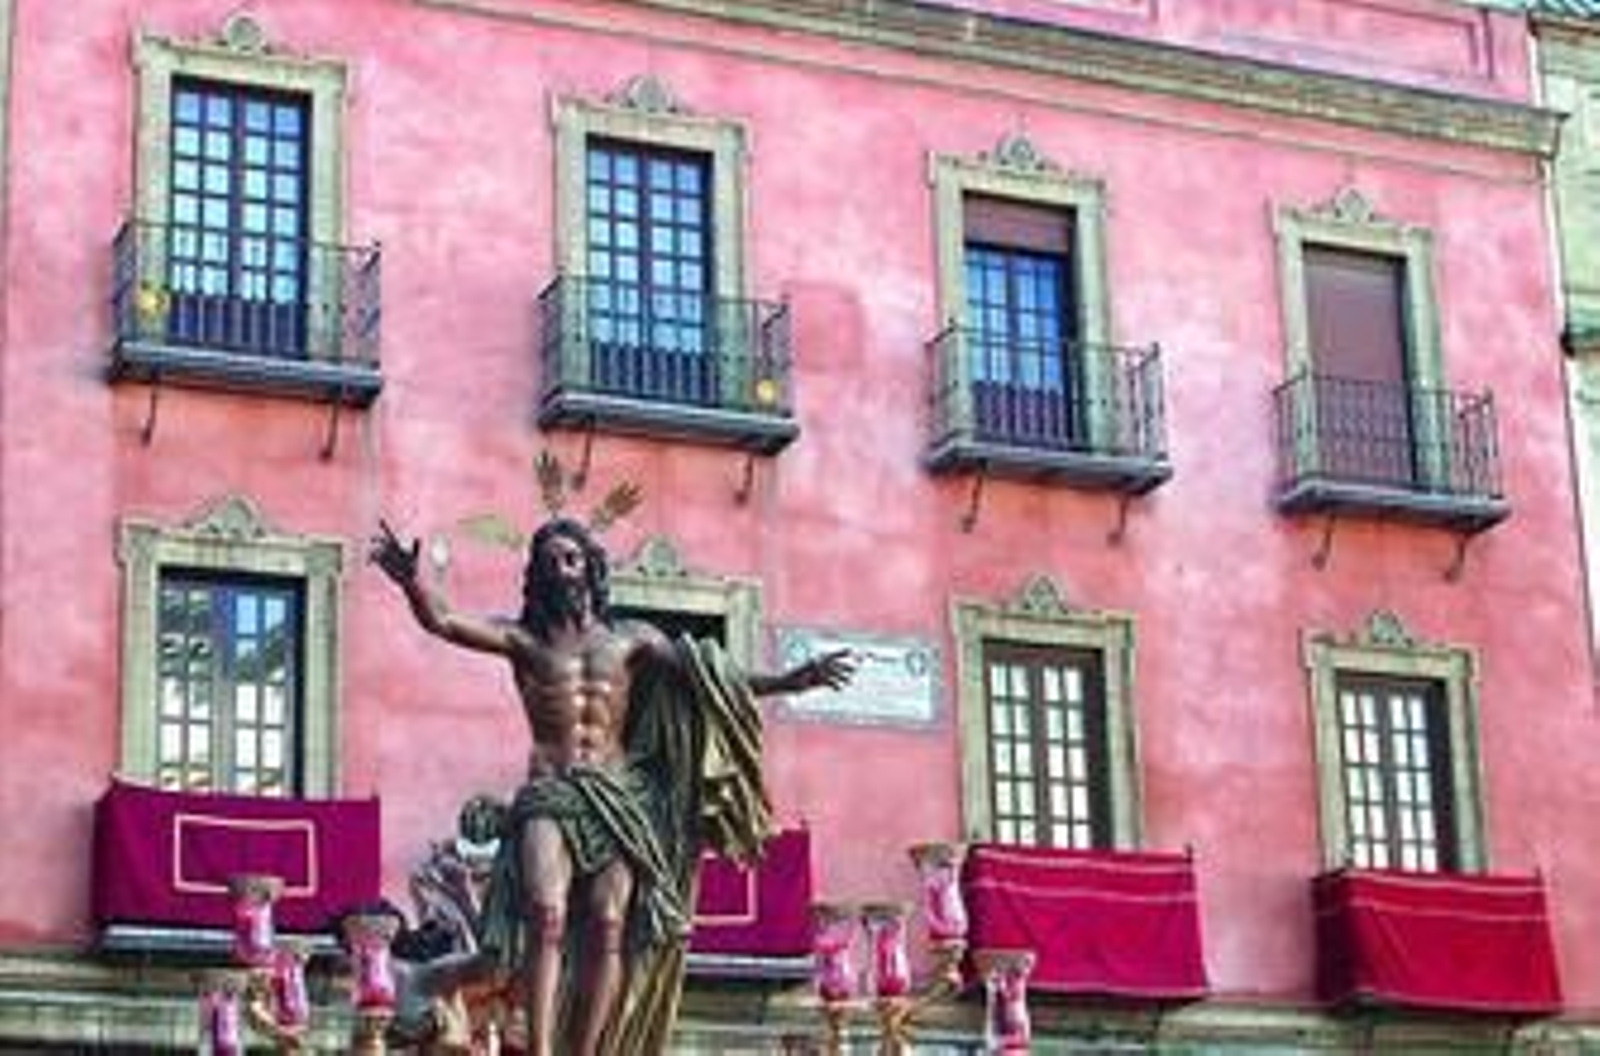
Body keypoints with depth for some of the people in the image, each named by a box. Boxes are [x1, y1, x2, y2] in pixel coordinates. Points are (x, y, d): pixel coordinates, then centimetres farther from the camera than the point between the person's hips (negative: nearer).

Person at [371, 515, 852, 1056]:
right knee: (546, 911, -23)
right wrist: (411, 581, -21)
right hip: (549, 793, -2)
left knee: (609, 924, -14)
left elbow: (705, 678, 10)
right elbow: (443, 622, -1)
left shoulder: (630, 640, 16)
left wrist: (788, 682, 0)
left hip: (616, 794, 2)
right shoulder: (523, 638, 12)